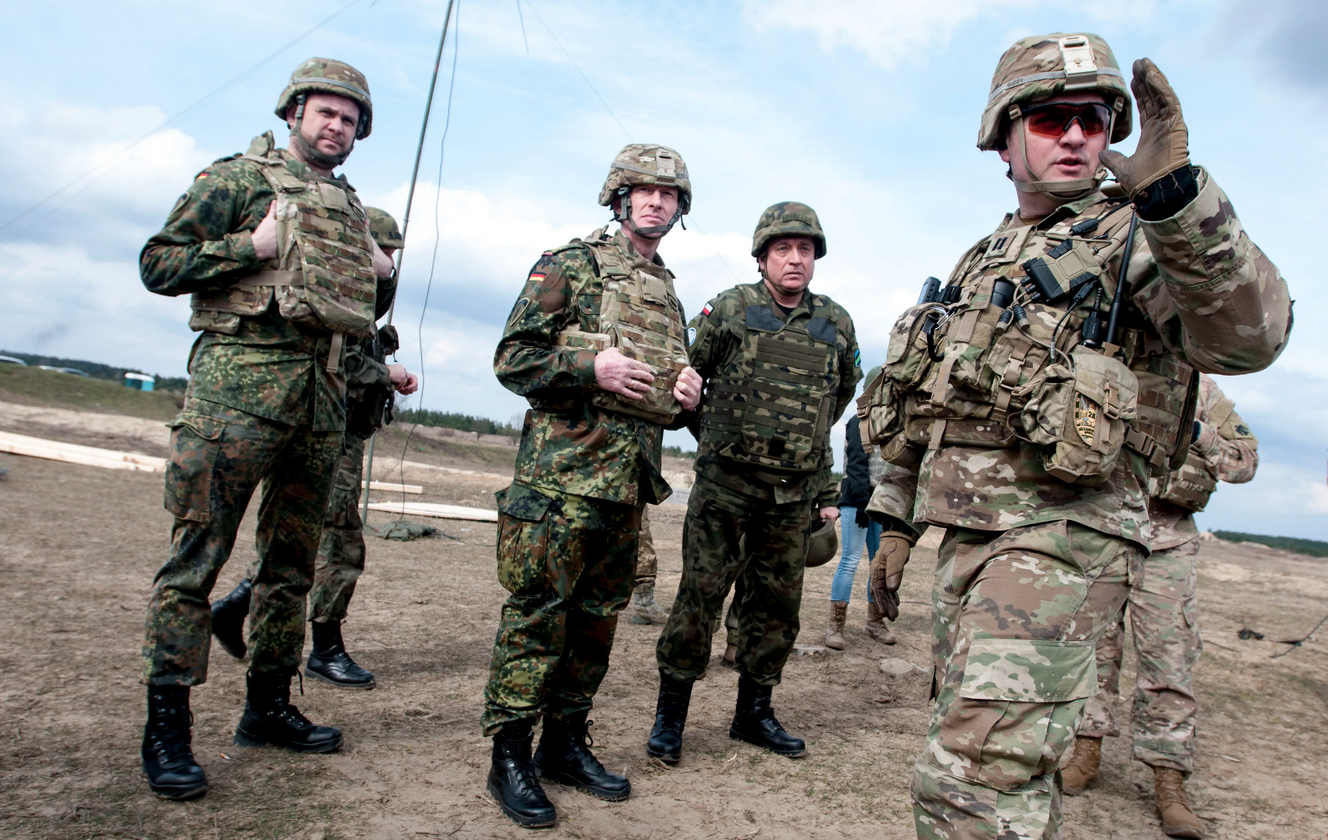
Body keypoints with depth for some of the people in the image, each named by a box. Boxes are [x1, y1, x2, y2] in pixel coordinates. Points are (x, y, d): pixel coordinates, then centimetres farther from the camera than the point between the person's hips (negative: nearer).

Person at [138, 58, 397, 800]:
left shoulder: (352, 207, 21)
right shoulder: (239, 177, 3)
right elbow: (159, 265, -3)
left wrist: (377, 274, 10)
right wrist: (254, 246, -13)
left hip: (324, 397, 7)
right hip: (241, 382, -6)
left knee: (293, 559, 11)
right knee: (199, 552, -5)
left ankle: (269, 705, 23)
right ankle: (167, 725, 5)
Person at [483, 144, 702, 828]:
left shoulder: (670, 294, 20)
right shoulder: (571, 264, 0)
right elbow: (512, 357, -6)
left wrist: (685, 395, 4)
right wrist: (592, 365, -19)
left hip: (629, 484, 7)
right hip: (562, 471, -7)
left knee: (597, 619, 12)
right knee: (536, 616, -3)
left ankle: (565, 744, 25)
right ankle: (509, 756, 10)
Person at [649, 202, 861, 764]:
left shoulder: (837, 324, 7)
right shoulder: (730, 310, -2)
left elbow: (842, 392, 23)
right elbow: (687, 377, 7)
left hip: (794, 493, 4)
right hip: (724, 484, -3)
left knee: (777, 603, 11)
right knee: (700, 595, -2)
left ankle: (754, 713, 27)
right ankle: (670, 715, 11)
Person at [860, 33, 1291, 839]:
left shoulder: (1135, 237, -2)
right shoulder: (982, 261, 19)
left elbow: (1247, 335, -22)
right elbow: (929, 405, 21)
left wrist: (1177, 195, -37)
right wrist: (895, 522, 18)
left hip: (1062, 536, -7)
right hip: (965, 533, 8)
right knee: (985, 749, 18)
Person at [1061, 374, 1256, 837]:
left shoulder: (1197, 386, 9)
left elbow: (1245, 460, 8)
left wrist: (1199, 433, -10)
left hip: (1165, 544, 0)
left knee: (1169, 655, -3)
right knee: (1089, 643, 6)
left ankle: (1169, 781, 5)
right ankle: (1086, 749, 20)